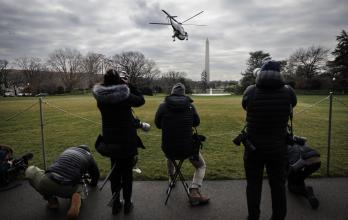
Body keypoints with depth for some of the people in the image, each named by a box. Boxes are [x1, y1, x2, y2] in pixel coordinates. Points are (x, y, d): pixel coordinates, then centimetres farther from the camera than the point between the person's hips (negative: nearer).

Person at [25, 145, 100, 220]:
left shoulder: (68, 150, 31)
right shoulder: (89, 155, 23)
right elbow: (96, 174, 34)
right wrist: (92, 183, 58)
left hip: (45, 184, 1)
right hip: (69, 188, 0)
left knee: (30, 170, 32)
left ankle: (51, 199, 18)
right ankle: (77, 197, -2)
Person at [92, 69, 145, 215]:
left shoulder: (101, 98, -6)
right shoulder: (125, 95, -18)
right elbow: (141, 100, -2)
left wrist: (125, 86, 7)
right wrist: (129, 85, 1)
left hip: (110, 141, 4)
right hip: (127, 140, -3)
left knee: (115, 171, 18)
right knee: (127, 172, 11)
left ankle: (116, 204, 27)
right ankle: (127, 204, 22)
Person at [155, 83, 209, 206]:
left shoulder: (163, 106, -7)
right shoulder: (190, 106, -5)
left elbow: (158, 124, 7)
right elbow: (197, 123, 11)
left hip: (168, 149, 2)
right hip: (187, 149, -1)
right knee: (201, 166, 25)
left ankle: (171, 179, 53)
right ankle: (194, 191, 5)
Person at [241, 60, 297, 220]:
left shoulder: (250, 91, -14)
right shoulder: (288, 92, -11)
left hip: (254, 148, -1)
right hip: (278, 148, 1)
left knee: (253, 185, 16)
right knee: (278, 186, 18)